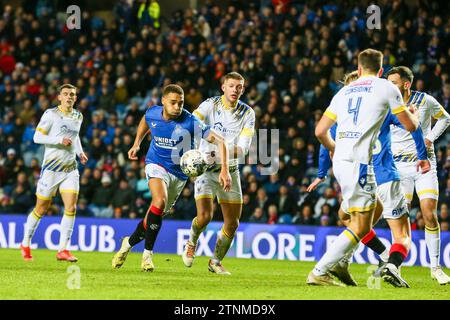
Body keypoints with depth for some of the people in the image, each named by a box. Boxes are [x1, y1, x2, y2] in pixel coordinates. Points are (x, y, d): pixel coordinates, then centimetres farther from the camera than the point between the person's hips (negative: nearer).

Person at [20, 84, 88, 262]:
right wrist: (59, 140, -21)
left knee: (71, 208, -10)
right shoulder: (51, 114, -7)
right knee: (41, 209, 3)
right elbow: (37, 137, -11)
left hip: (70, 169, 5)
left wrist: (80, 152, 11)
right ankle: (25, 244, 22)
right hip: (51, 167, -5)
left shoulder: (78, 116, 11)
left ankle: (63, 249, -6)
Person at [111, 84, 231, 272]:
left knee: (157, 214, 6)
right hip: (156, 164, -1)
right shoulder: (152, 113, -10)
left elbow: (220, 141, -23)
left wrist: (225, 170, -31)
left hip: (179, 172, 1)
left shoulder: (190, 122, -22)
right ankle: (148, 253, -16)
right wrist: (136, 144, 16)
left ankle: (129, 242, 32)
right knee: (160, 201, -28)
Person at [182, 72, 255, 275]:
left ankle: (216, 261, 22)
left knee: (232, 223, 2)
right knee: (204, 216, -18)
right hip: (206, 168, -3)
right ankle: (191, 243, 15)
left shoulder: (248, 113, -1)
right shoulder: (210, 105, -8)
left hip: (230, 171, 4)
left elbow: (243, 148, -9)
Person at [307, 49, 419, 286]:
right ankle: (319, 272, -10)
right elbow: (410, 126, 10)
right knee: (360, 227, -4)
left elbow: (320, 131, 16)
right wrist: (414, 114, 33)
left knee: (375, 208, 22)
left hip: (340, 160, 7)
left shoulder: (345, 91, 17)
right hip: (358, 161, -7)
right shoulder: (386, 88, 3)